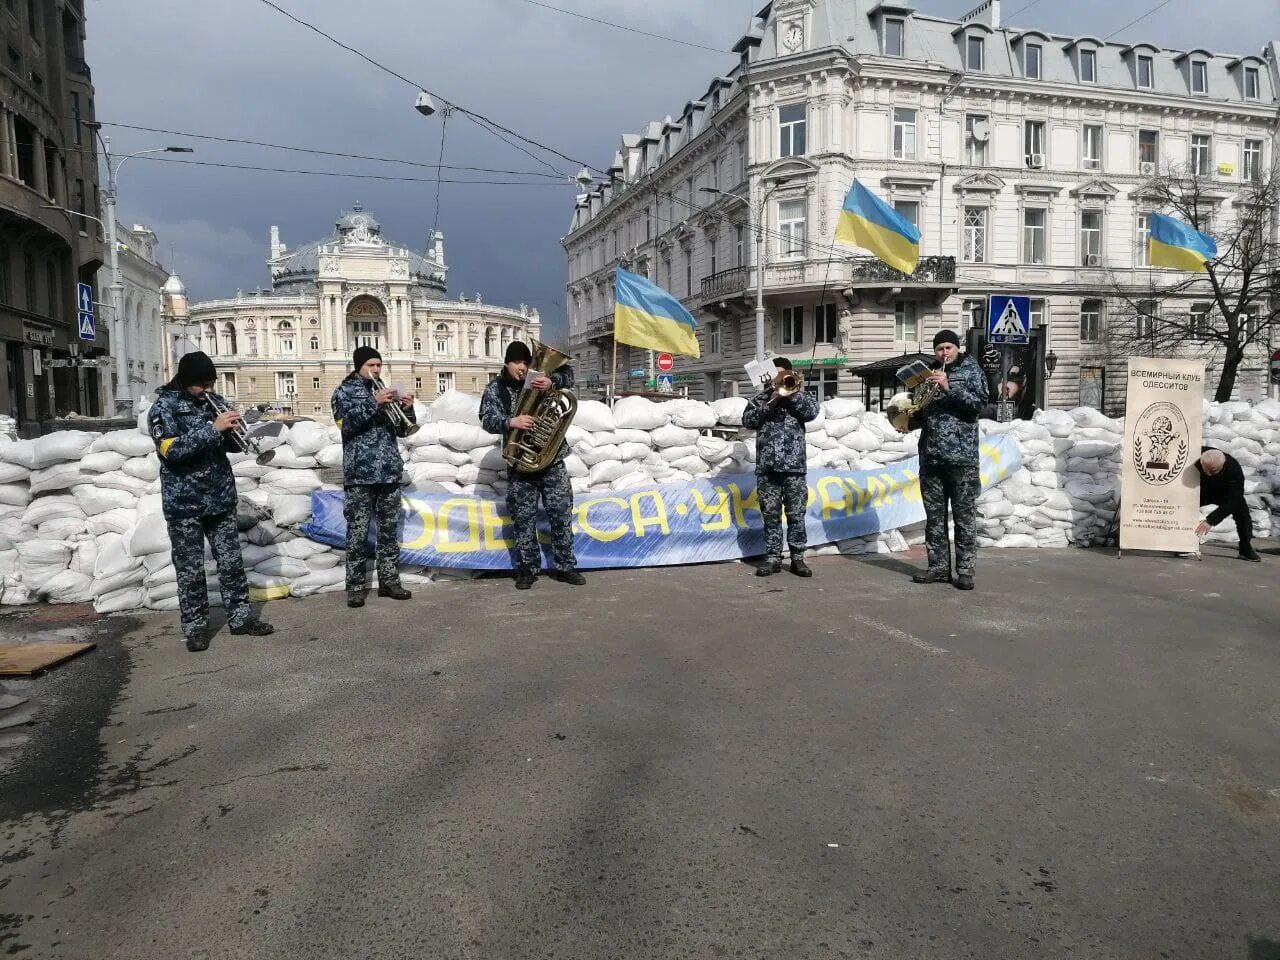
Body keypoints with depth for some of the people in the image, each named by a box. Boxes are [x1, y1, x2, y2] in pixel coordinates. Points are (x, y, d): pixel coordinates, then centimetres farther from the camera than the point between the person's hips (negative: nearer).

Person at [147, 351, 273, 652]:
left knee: (231, 561, 8)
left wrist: (233, 430, -11)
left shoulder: (214, 401, 8)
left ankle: (241, 617, 18)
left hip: (221, 497, 5)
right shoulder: (163, 408, -7)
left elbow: (232, 445, 12)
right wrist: (212, 428, -26)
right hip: (184, 502, -5)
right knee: (190, 569, 3)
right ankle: (195, 627, 12)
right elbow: (171, 450, -21)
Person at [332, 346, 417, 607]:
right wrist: (373, 403, -23)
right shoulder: (344, 391, 3)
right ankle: (355, 586, 4)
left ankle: (389, 581, 14)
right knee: (358, 531, -3)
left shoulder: (386, 391, 16)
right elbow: (346, 423, -14)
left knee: (390, 529, 7)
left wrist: (407, 409, -7)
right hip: (360, 473, -4)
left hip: (389, 471, 5)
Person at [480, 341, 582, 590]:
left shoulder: (539, 379, 5)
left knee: (562, 515, 3)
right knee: (524, 519, 4)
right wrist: (511, 422, -31)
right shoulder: (494, 389, 3)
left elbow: (567, 374, -8)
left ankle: (565, 567, 13)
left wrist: (552, 381, -29)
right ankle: (528, 568, 17)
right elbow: (488, 419, -11)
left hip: (552, 460, 1)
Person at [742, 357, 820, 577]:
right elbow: (748, 420, -1)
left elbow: (811, 412, -6)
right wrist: (770, 403, -9)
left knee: (796, 514, 1)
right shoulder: (760, 398, 14)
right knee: (771, 515, 4)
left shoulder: (799, 396, 13)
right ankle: (773, 558, 10)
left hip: (795, 466, -1)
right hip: (767, 467, 1)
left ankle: (798, 558, 8)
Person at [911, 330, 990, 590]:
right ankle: (939, 566, 13)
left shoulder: (970, 370, 7)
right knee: (934, 514, 6)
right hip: (930, 455, 5)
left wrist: (949, 387, -17)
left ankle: (965, 569, 0)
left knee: (964, 514, -3)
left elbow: (980, 401, -8)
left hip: (961, 454, -4)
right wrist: (907, 420, 2)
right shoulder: (928, 374, 18)